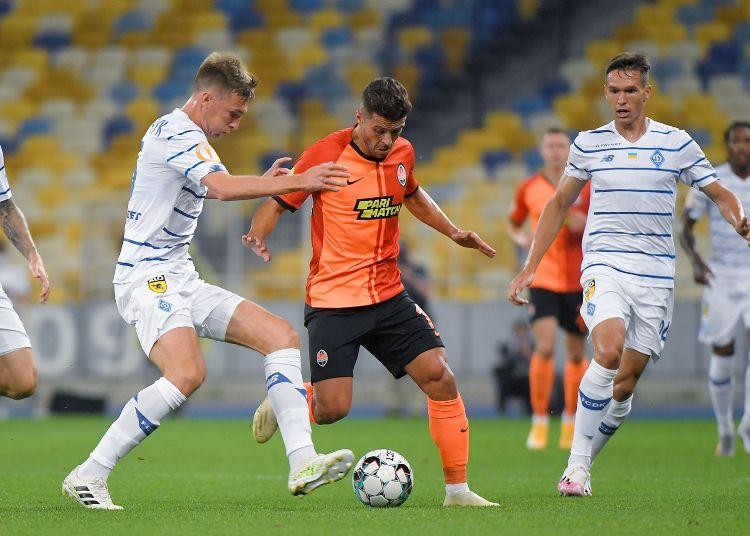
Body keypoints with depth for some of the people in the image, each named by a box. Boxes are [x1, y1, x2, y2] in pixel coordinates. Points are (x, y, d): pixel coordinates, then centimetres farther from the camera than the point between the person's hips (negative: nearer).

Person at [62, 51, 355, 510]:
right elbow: (222, 187, -29)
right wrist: (297, 182, -30)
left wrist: (266, 182, 19)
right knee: (188, 373, -30)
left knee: (281, 335, -2)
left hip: (183, 281, 10)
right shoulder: (174, 132, -13)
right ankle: (88, 476, -21)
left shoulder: (190, 137, 19)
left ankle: (302, 464, -12)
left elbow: (212, 192, 34)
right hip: (148, 278, -10)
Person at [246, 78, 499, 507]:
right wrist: (258, 236, -24)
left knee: (440, 377, -8)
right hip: (333, 301, -5)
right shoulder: (326, 155, -11)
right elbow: (279, 202, -4)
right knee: (332, 409, -13)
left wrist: (453, 232, 19)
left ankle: (458, 489, 0)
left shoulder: (402, 153, 5)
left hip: (388, 296, 5)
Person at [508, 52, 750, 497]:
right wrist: (530, 267, 12)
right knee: (609, 351, -26)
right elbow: (559, 204, 16)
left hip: (656, 276, 1)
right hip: (604, 265, -1)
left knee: (626, 383, 1)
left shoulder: (677, 143, 4)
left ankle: (582, 467, 19)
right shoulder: (589, 143, 6)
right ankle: (577, 463, -19)